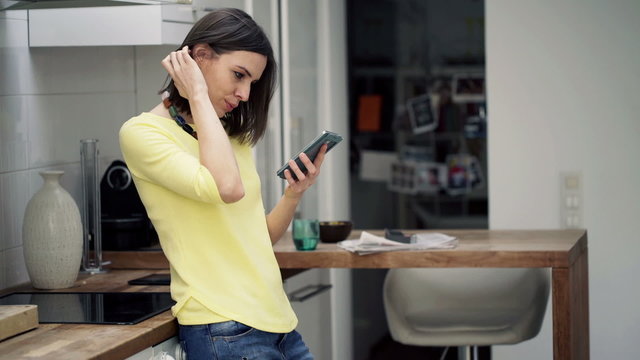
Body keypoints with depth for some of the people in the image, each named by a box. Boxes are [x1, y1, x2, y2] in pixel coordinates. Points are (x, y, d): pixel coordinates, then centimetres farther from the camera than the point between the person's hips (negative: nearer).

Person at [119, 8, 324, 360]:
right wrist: (199, 97, -15)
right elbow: (227, 187, -25)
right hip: (222, 330, -7)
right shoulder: (142, 133, -8)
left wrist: (293, 194, -1)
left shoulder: (233, 136, 15)